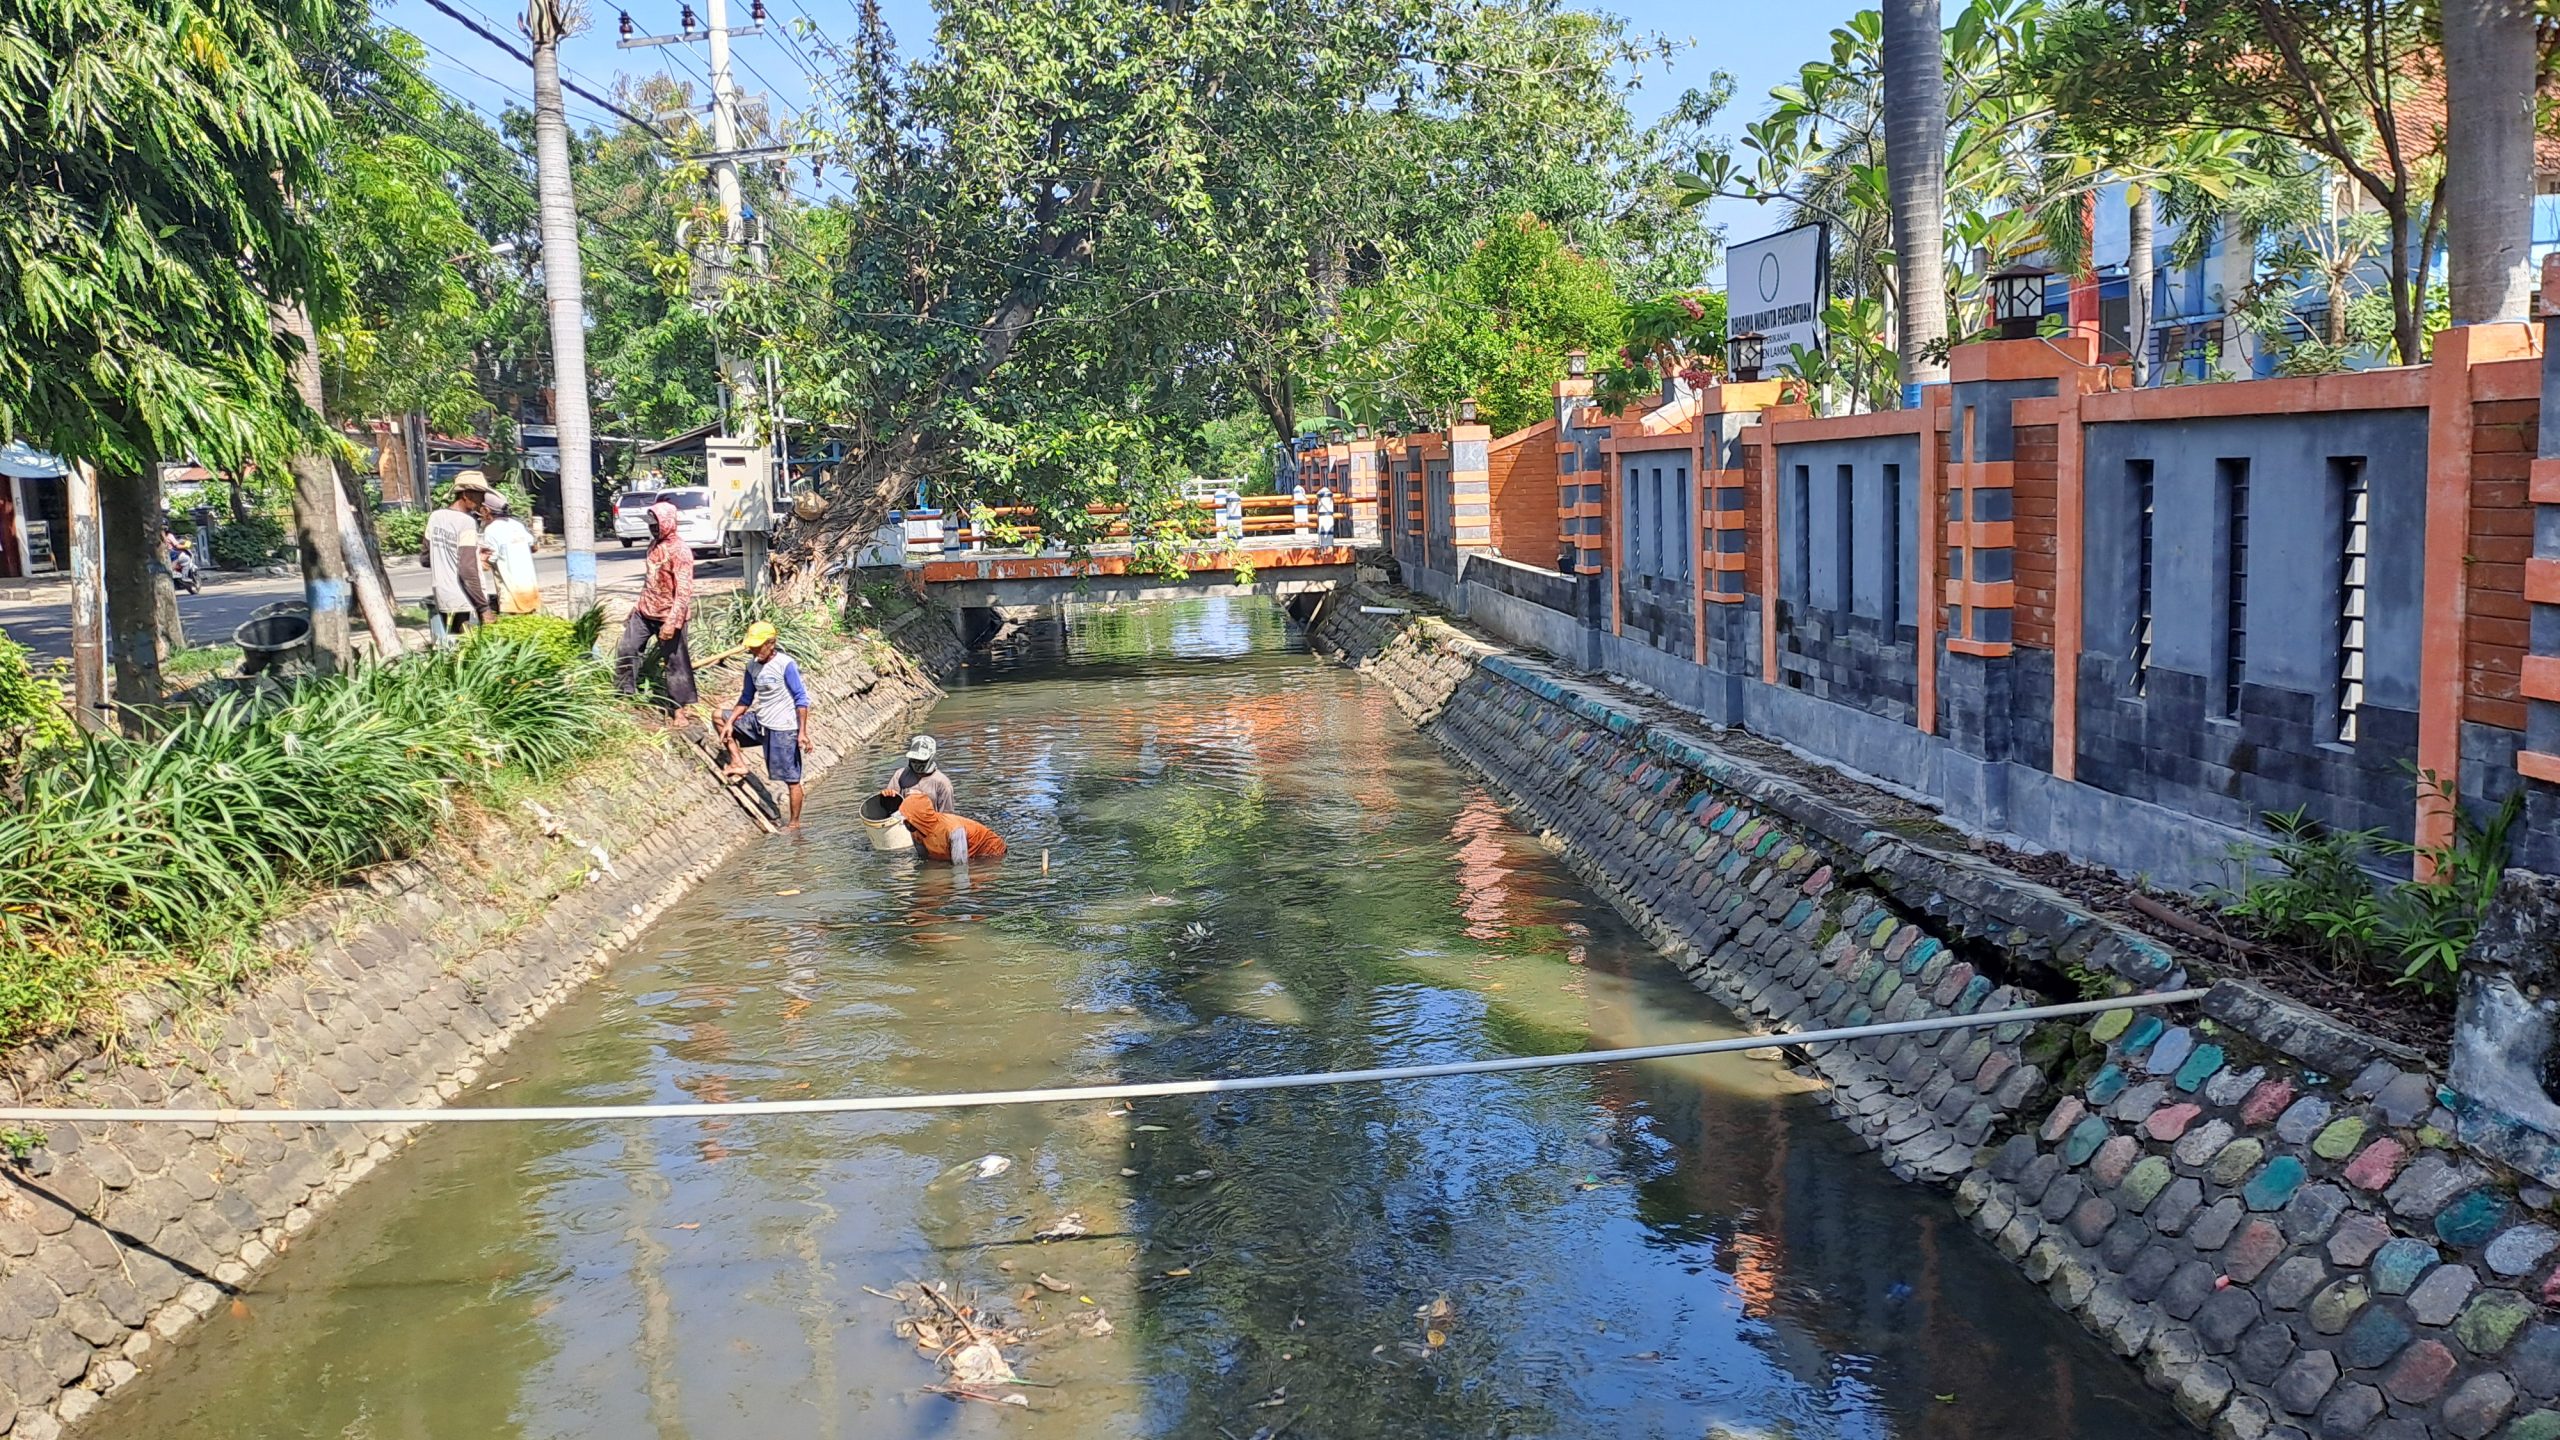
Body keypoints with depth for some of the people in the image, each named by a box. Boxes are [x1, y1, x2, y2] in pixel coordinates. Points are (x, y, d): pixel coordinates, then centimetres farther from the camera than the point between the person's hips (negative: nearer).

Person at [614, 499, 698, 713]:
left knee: (675, 662, 0)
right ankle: (623, 694, 25)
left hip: (667, 616, -8)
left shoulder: (680, 550, -18)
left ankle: (681, 707, 10)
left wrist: (672, 622, -27)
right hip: (645, 612, 8)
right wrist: (639, 605, 22)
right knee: (626, 649, 11)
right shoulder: (655, 544, 9)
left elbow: (684, 590, -22)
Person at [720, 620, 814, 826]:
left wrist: (802, 731, -19)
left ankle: (795, 823, 11)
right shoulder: (752, 666, 3)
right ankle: (738, 763, 9)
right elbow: (746, 698, 13)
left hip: (783, 729, -8)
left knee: (791, 779, -1)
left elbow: (801, 699, -15)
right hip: (760, 723, 8)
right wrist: (730, 722, 2)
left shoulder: (786, 665, -17)